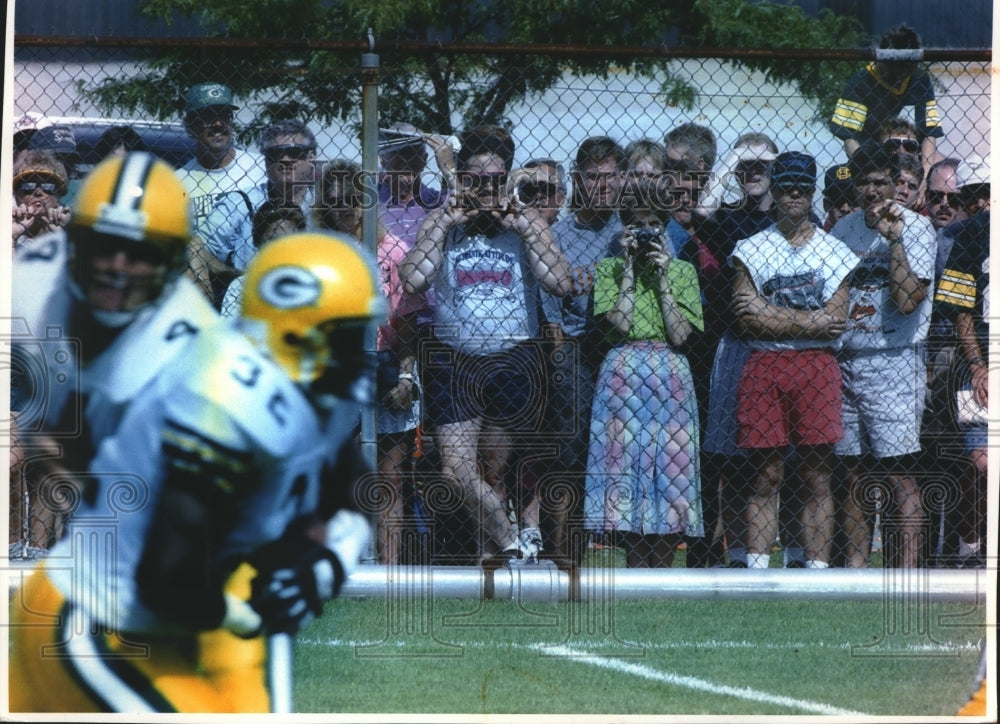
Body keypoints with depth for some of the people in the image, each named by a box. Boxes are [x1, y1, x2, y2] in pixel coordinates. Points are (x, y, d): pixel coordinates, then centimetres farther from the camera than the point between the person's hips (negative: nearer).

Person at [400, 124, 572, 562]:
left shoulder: (527, 222, 5)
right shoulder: (440, 222, 5)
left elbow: (560, 284, -7)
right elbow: (413, 281, -9)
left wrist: (524, 230, -11)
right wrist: (444, 227, -10)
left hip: (514, 361, 0)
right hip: (453, 359, 0)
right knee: (456, 471, -12)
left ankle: (491, 550, 23)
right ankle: (509, 542, 3)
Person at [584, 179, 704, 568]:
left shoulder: (683, 270, 11)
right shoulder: (609, 268, 8)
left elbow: (679, 334, -2)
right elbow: (620, 323, -8)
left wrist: (662, 277, -4)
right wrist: (629, 268, -5)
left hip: (672, 378, 1)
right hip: (624, 375, -1)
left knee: (672, 464, -4)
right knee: (626, 463, -8)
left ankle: (660, 567, 3)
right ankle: (636, 571, -5)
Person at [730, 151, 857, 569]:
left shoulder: (835, 252, 8)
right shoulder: (750, 250, 9)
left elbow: (837, 321, -4)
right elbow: (747, 322, -2)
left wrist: (769, 313, -6)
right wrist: (811, 321, -7)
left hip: (817, 368, 0)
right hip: (763, 367, 0)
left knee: (817, 479, 0)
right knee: (765, 477, -1)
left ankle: (817, 571, 1)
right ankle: (756, 573, 0)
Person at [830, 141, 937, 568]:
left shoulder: (915, 228, -5)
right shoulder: (844, 229, 13)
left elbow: (907, 300, -17)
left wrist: (894, 239, -20)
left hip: (894, 363, -6)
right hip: (844, 363, 6)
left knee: (898, 475, -9)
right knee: (853, 477, 6)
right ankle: (855, 574, 11)